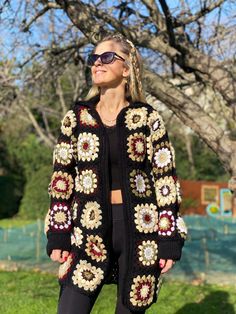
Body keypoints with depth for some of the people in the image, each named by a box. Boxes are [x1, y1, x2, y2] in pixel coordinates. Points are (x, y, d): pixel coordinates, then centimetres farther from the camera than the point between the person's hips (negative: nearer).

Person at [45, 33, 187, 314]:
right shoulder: (76, 118, 5)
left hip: (140, 229, -1)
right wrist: (57, 235, 1)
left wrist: (169, 239, -5)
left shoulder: (147, 117, 0)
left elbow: (165, 178, 0)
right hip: (89, 230, 1)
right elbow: (62, 178, 7)